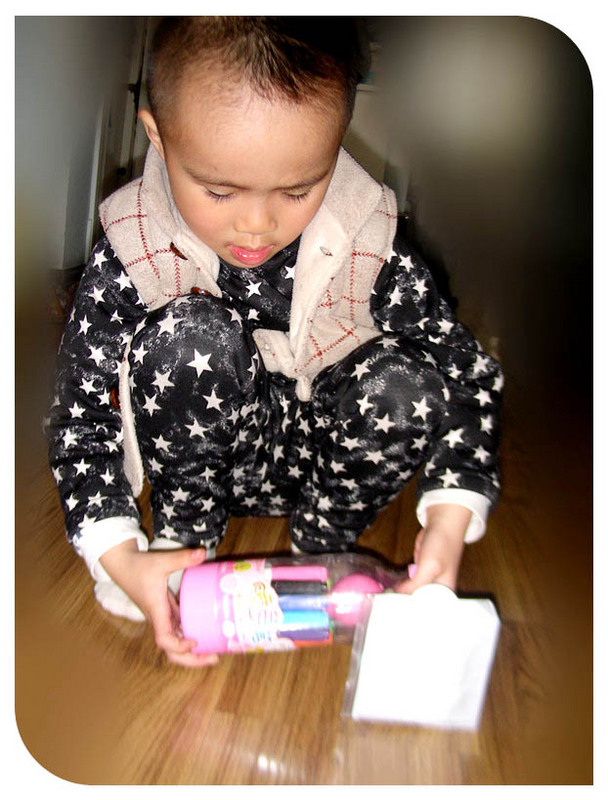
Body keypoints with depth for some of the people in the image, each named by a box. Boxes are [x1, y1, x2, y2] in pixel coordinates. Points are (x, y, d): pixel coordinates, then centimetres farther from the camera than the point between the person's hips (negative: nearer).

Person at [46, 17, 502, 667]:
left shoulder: (369, 247, -19)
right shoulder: (131, 255, -20)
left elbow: (468, 373, -11)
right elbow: (81, 417, -13)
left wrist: (449, 521, -23)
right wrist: (120, 558, -26)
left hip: (323, 455, 2)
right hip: (204, 462, -1)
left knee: (406, 383, -28)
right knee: (190, 335, -31)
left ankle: (322, 545, 1)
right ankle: (184, 539, -5)